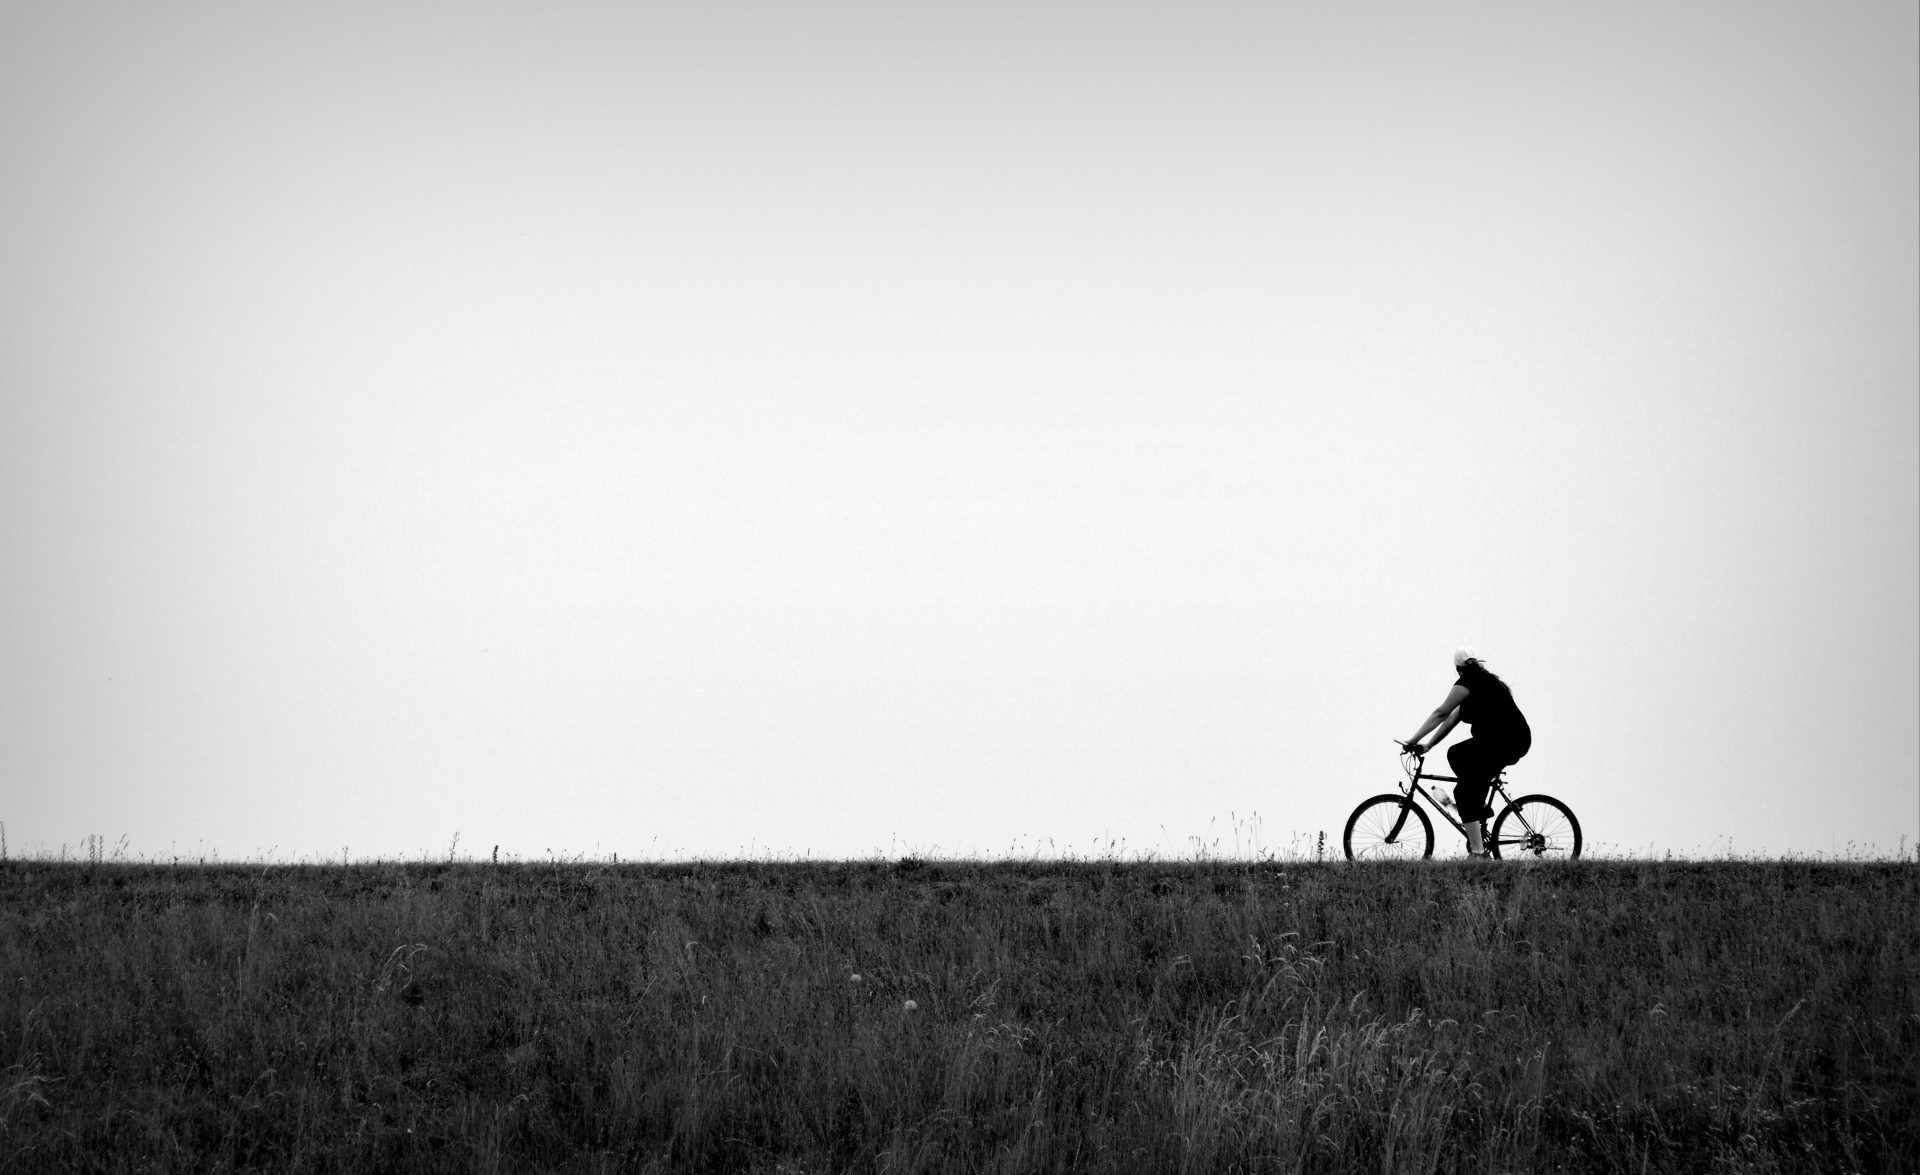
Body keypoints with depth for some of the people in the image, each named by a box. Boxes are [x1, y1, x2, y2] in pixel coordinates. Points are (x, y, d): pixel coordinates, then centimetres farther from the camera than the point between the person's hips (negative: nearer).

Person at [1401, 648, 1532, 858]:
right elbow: (1451, 720, 24)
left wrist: (1414, 741, -4)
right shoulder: (1486, 681, 24)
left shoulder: (1470, 681, -5)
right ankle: (1480, 807, 16)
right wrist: (1428, 746, 21)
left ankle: (1478, 852, -14)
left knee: (1464, 792, -7)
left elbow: (1441, 713, -7)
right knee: (1456, 754, 24)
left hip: (1504, 741, -10)